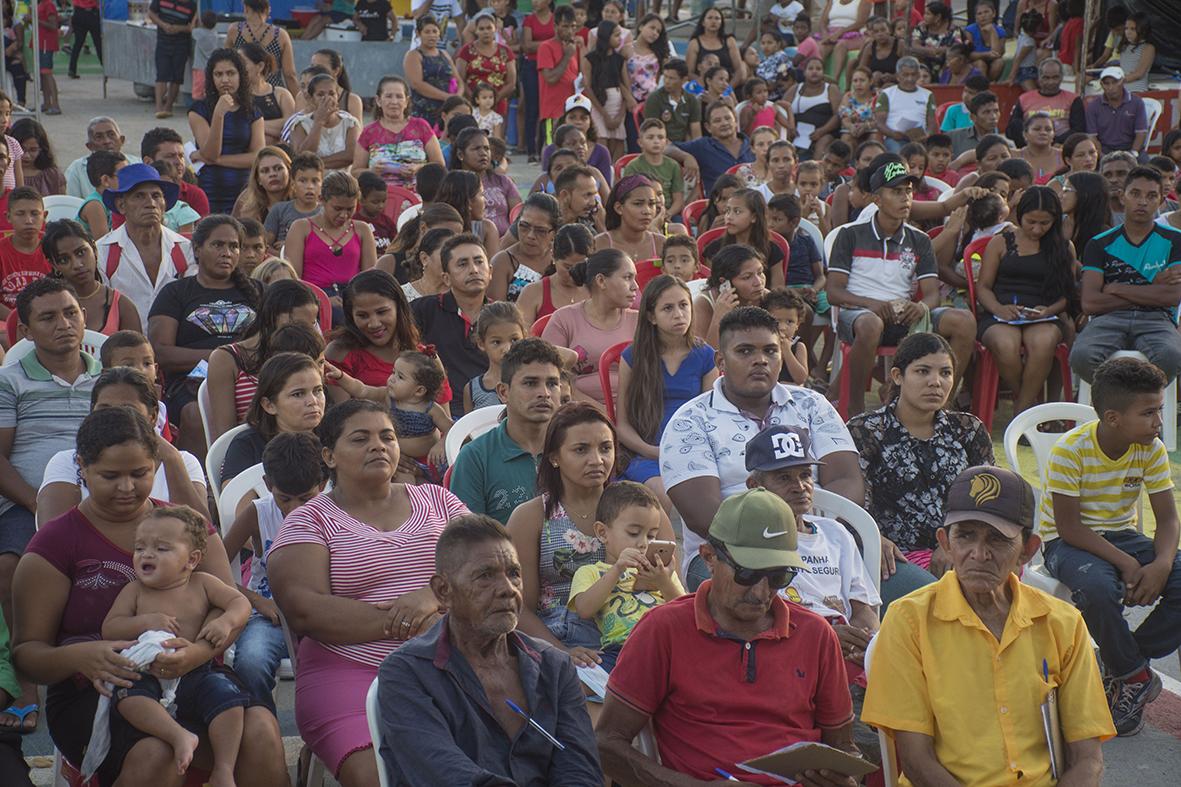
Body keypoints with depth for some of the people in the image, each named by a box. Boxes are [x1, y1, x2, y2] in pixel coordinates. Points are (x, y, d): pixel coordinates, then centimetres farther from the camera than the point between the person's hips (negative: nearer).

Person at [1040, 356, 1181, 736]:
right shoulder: (1071, 450, -21)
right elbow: (1068, 526, -21)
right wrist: (1125, 563, -29)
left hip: (1123, 536, 5)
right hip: (1067, 544, -5)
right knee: (1098, 586, -39)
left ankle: (1126, 667, -6)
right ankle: (1135, 673, -13)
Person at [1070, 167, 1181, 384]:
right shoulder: (1100, 244, 15)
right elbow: (1089, 303, 0)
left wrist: (1116, 289, 1)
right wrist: (1152, 289, 1)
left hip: (1156, 319, 0)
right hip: (1109, 319, 0)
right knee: (1082, 356, -36)